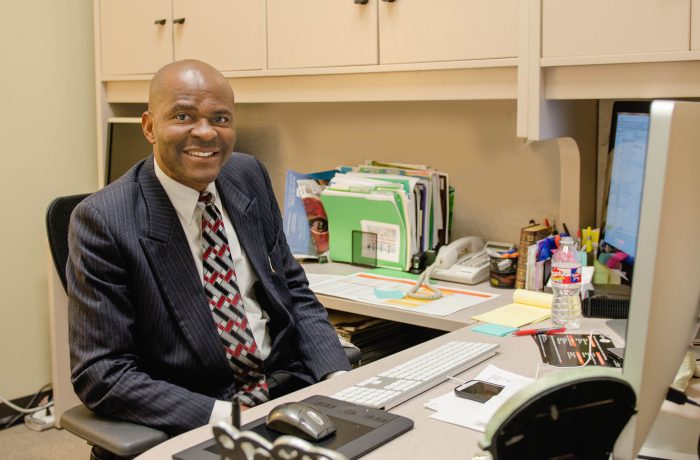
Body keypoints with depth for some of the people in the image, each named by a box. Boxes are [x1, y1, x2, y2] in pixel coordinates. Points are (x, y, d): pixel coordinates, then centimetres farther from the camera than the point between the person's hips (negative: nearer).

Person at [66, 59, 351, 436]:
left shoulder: (249, 177, 2)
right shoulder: (103, 220, -13)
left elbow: (294, 292, 9)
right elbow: (102, 374, -13)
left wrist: (339, 378, -7)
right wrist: (225, 417, -22)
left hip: (290, 386, 4)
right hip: (195, 423, -4)